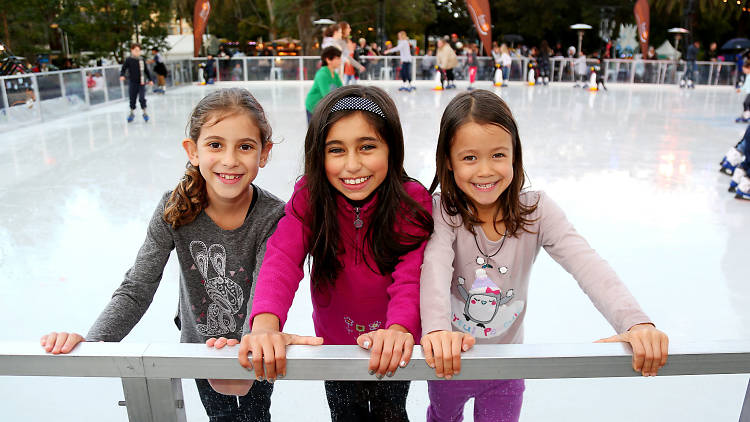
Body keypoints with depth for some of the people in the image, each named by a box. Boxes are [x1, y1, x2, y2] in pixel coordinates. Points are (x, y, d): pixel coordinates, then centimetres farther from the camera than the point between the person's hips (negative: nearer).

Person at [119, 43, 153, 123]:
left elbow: (146, 70, 12)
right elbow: (123, 69, 1)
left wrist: (150, 79, 13)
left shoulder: (142, 60, 3)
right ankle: (132, 113, 26)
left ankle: (144, 113, 8)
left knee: (142, 98, -7)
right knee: (132, 99, 9)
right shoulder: (128, 60, -3)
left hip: (141, 83, 0)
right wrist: (122, 75, -17)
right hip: (132, 83, 0)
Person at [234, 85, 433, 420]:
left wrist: (399, 329, -51)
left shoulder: (412, 201, -21)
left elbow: (410, 276, -30)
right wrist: (265, 324, -50)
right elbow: (282, 258, -32)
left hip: (390, 351, -1)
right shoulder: (309, 198, -18)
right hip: (334, 341, 2)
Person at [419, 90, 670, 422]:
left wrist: (635, 321, -46)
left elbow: (586, 264, -29)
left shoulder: (536, 211, -17)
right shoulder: (443, 212, -22)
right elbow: (435, 267, -40)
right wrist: (436, 328, -59)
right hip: (448, 359, 0)